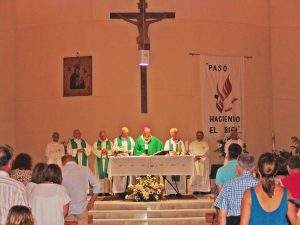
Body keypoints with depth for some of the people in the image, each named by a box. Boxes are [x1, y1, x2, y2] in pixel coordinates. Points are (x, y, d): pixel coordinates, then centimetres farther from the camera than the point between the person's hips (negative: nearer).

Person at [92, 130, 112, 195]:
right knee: (100, 174, -5)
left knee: (107, 174, -5)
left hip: (108, 160, 1)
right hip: (99, 161, 0)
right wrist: (101, 152, -15)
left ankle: (107, 190, -3)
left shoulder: (110, 142, 12)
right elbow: (94, 150, -3)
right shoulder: (96, 143, 10)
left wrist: (107, 151, -13)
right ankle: (100, 191, -4)